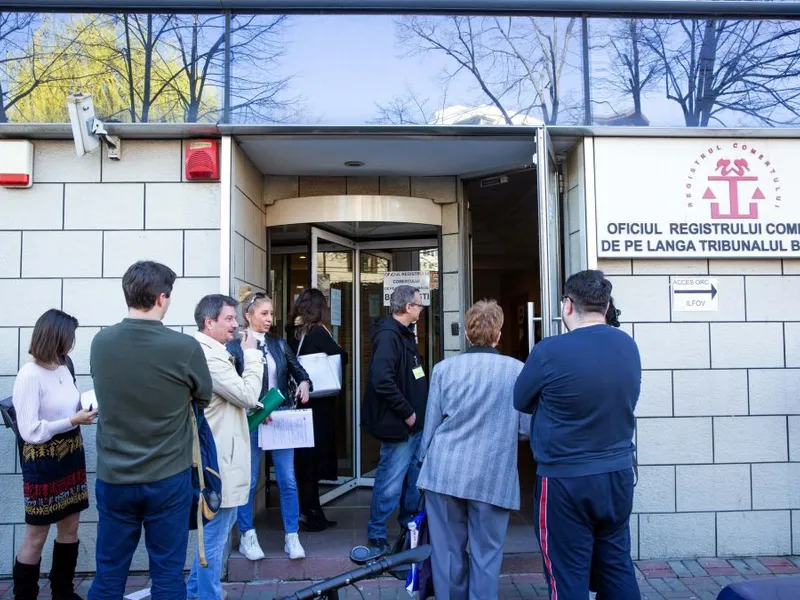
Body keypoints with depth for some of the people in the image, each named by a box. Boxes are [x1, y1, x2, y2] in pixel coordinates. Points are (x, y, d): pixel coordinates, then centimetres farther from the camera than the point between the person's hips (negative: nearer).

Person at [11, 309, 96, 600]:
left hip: (71, 456, 7)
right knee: (36, 536, 6)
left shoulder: (64, 367, 2)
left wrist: (87, 409, -4)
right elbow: (31, 431, -20)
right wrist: (73, 421, -21)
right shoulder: (29, 375, -18)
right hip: (43, 462, -7)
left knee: (70, 526, 16)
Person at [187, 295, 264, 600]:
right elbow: (248, 394, -21)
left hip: (218, 455, 12)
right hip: (219, 460, -12)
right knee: (215, 535, 2)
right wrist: (251, 353, -12)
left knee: (214, 530, 23)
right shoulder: (208, 355, -22)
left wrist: (253, 410, 10)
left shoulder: (209, 352, 13)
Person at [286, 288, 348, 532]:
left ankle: (309, 511, 23)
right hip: (318, 404, -6)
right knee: (315, 455, 3)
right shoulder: (318, 333, -14)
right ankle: (310, 513, 10)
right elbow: (341, 357, -13)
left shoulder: (293, 332, 5)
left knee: (304, 456, 13)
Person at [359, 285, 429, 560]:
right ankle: (376, 536, 15)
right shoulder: (387, 336, -19)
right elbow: (382, 380, -28)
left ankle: (411, 525, 36)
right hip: (398, 425, -10)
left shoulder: (405, 334, 13)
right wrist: (407, 412, -20)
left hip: (414, 423, 10)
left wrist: (418, 411, 11)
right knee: (391, 482, -1)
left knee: (413, 477, 20)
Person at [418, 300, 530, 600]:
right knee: (486, 554, 10)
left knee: (447, 550, 12)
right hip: (492, 475, -1)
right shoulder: (517, 370, -4)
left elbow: (431, 423, 4)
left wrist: (426, 461, 19)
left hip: (444, 472, 2)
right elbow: (528, 424, 0)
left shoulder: (444, 368, 0)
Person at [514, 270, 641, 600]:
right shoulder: (629, 346, 0)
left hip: (566, 482, -6)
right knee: (618, 568, 19)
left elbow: (520, 402, -3)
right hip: (619, 474, 6)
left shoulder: (550, 351, -18)